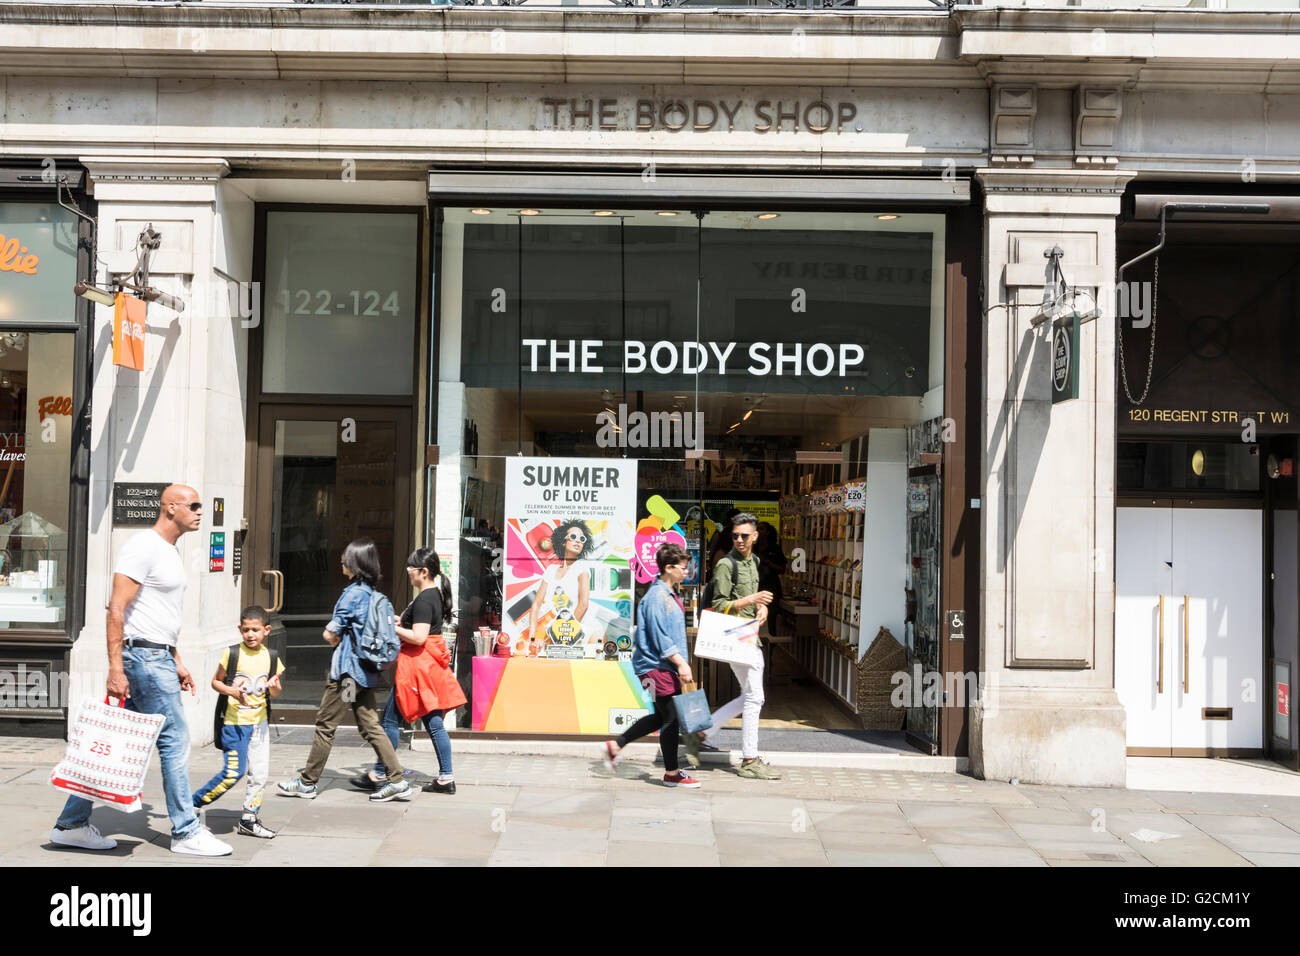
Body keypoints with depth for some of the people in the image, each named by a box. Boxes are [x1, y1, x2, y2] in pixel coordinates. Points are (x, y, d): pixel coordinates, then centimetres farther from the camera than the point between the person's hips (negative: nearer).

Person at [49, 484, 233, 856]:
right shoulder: (143, 547, -13)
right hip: (143, 657, -10)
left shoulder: (171, 552, 18)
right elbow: (116, 609, -18)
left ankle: (71, 824, 18)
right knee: (175, 741, -5)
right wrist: (115, 669, -23)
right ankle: (186, 833, 3)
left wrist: (177, 663, 23)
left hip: (158, 658, 10)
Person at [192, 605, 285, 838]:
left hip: (259, 722, 5)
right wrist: (231, 691, -18)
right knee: (234, 771, -9)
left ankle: (249, 820, 17)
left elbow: (276, 693, 10)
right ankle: (193, 803, 10)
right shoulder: (232, 654, -7)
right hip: (234, 722, -4)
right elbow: (215, 681, 0)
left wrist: (273, 686, -13)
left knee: (260, 773, 4)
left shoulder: (271, 658, 3)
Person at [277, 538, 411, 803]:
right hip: (366, 670, 8)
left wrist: (335, 638, 10)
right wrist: (341, 638, 6)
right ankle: (397, 781, 3)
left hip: (347, 668, -8)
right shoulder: (373, 593, 10)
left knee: (325, 725, 3)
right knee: (370, 726, 8)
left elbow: (330, 634, -11)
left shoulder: (353, 593, -15)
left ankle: (307, 783, 13)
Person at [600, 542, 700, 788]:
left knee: (661, 717, 15)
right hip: (657, 666, -10)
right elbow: (660, 638, -21)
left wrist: (681, 663, 22)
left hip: (667, 666, 10)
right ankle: (672, 774, 9)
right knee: (671, 718, -3)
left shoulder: (670, 595, 14)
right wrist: (681, 663, -21)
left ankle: (614, 745, 24)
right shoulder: (656, 597, -17)